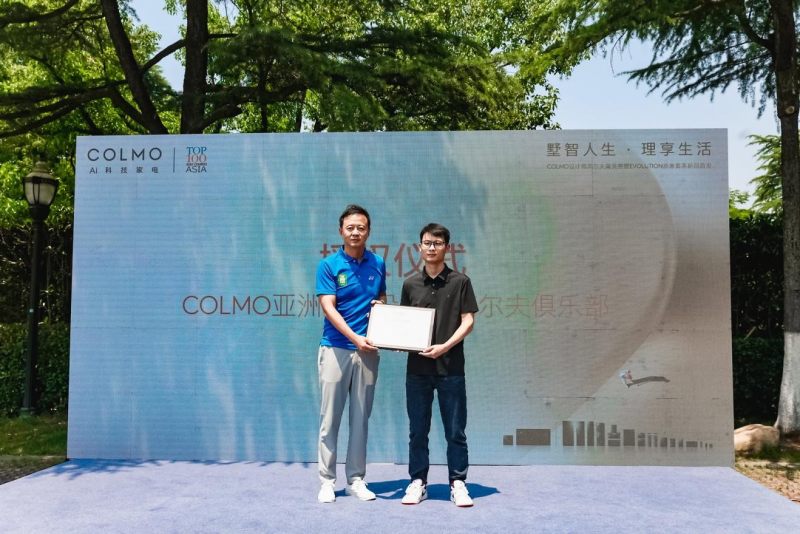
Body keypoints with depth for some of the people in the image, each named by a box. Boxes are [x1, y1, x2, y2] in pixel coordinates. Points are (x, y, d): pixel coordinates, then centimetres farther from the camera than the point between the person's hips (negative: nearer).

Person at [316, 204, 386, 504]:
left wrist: (381, 307, -5)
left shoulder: (378, 264, 7)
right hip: (336, 348, -3)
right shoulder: (329, 265, -4)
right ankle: (327, 480, 12)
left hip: (367, 351, 3)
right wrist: (355, 338, -24)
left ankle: (356, 479, 19)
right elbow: (328, 307, -12)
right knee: (329, 418, 2)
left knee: (361, 418, 9)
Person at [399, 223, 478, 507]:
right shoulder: (410, 283, 8)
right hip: (417, 366, 2)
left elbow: (468, 321, -3)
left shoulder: (460, 281, 0)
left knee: (455, 430, 5)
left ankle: (457, 483, 17)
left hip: (450, 367, -2)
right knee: (417, 430, 9)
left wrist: (445, 346, -16)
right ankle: (418, 482, 21)